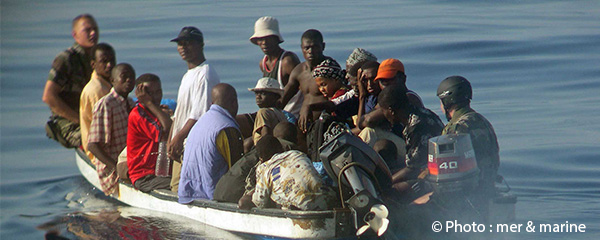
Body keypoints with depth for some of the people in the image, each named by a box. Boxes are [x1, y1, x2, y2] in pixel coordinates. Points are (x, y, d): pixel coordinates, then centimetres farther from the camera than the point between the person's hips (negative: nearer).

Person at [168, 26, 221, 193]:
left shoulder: (205, 75, -11)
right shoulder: (187, 76, 21)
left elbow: (200, 114, -19)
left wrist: (179, 137, -20)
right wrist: (171, 141, 14)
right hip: (181, 148, 10)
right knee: (176, 188, 7)